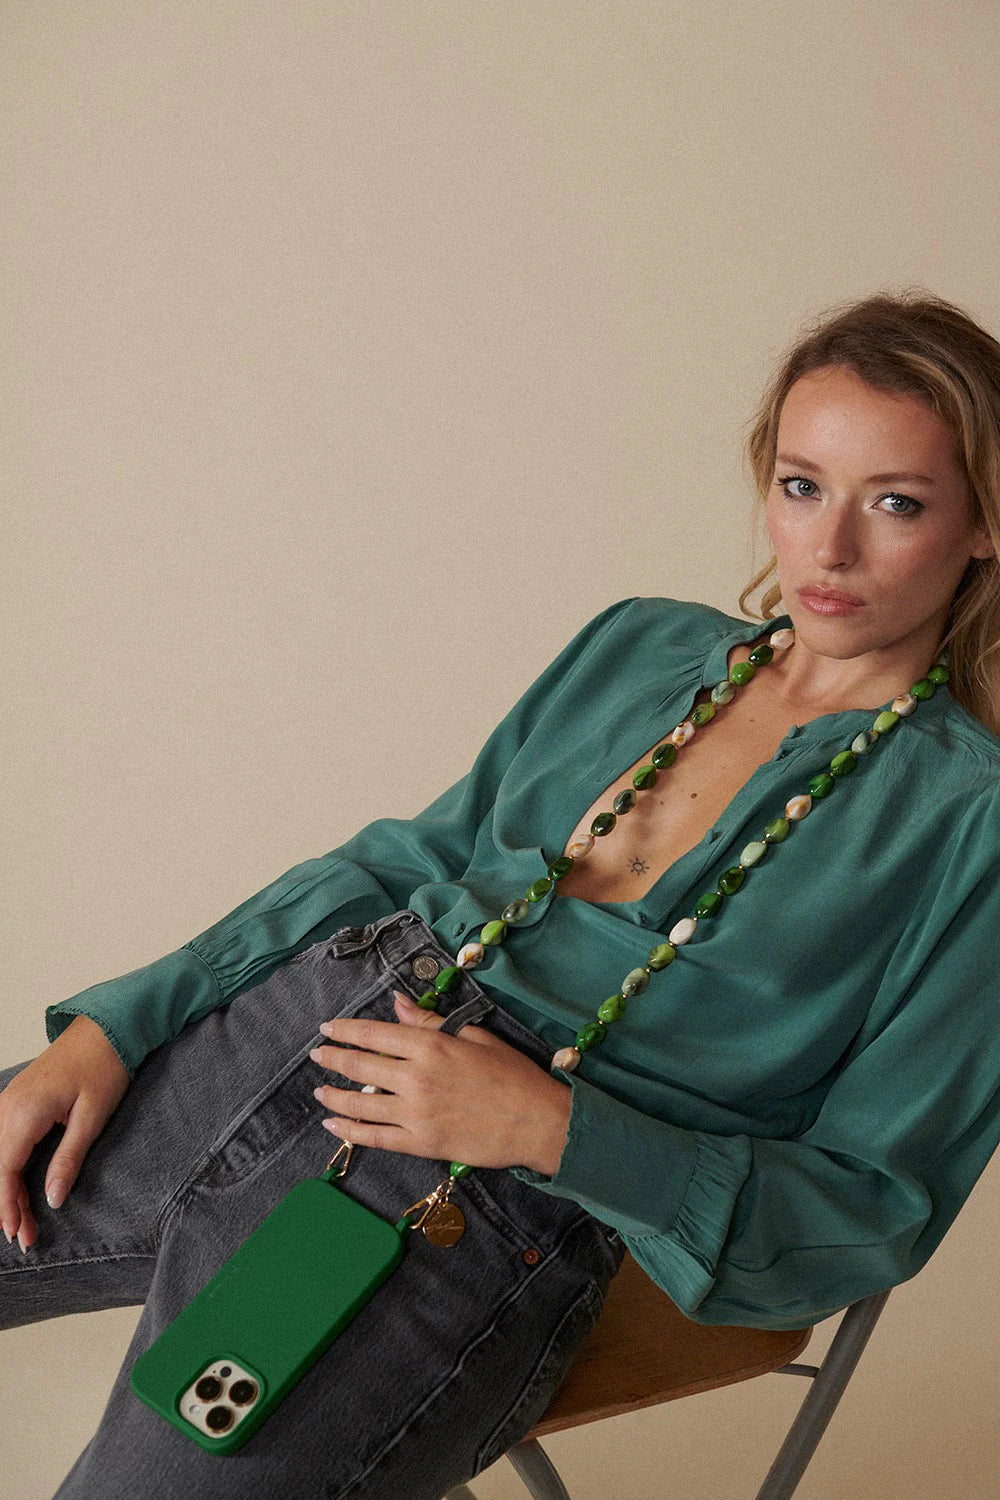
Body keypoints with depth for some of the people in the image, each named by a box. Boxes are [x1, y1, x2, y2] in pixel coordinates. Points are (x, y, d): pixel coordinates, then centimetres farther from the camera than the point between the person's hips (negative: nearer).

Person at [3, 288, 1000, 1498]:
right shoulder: (638, 646, 11)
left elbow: (870, 1213, -4)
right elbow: (404, 863, 13)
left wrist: (552, 1128, -18)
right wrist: (113, 1025, 4)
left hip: (501, 1208, -5)